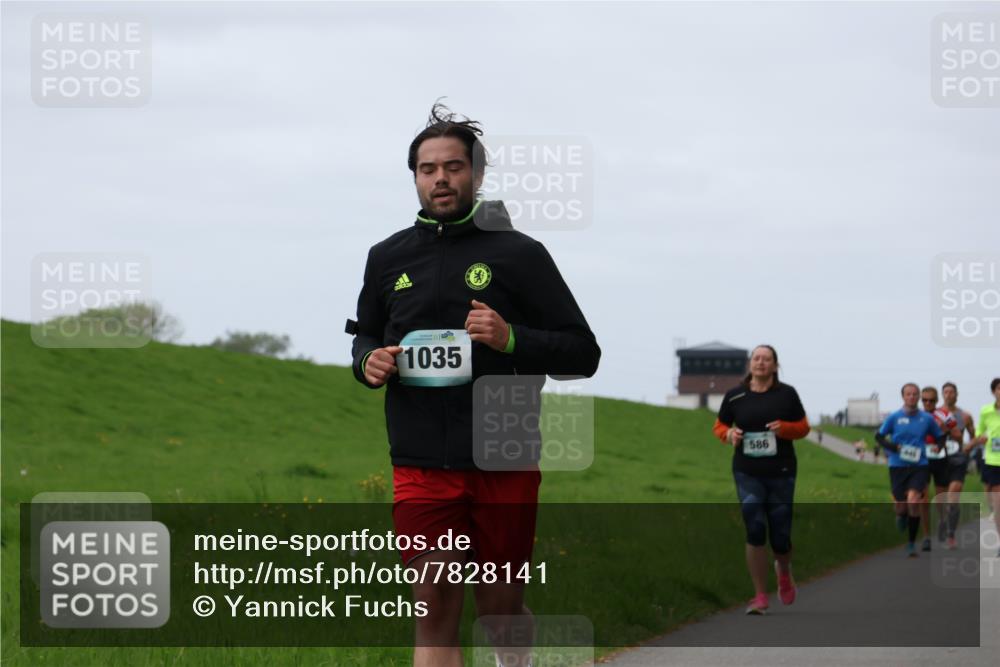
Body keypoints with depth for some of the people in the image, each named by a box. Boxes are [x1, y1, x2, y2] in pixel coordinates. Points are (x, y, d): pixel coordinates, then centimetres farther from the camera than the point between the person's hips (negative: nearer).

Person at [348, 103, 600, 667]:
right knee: (435, 608, -7)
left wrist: (510, 339, -17)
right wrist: (369, 361, 1)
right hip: (421, 468, 2)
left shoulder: (519, 254, 0)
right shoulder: (388, 257, 10)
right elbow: (365, 335, 26)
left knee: (502, 609, 8)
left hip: (504, 466, -1)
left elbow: (584, 353, 0)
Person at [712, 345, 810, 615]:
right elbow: (719, 425, 14)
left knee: (780, 536, 2)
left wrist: (784, 428, -14)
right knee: (754, 531, -12)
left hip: (781, 473, 0)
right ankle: (760, 597, -3)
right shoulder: (734, 396, 2)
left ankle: (784, 572, 39)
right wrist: (729, 434, -9)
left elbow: (803, 427, 7)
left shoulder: (787, 394, 1)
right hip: (747, 473, 0)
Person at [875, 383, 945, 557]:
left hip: (919, 466, -1)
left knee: (913, 501, -20)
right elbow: (879, 436, 7)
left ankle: (912, 543, -8)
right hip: (897, 466, 1)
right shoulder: (894, 417, 1)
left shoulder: (927, 419, 4)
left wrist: (938, 446, -7)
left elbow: (940, 437, 15)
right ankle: (901, 516, 43)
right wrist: (892, 447, -11)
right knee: (901, 506, 2)